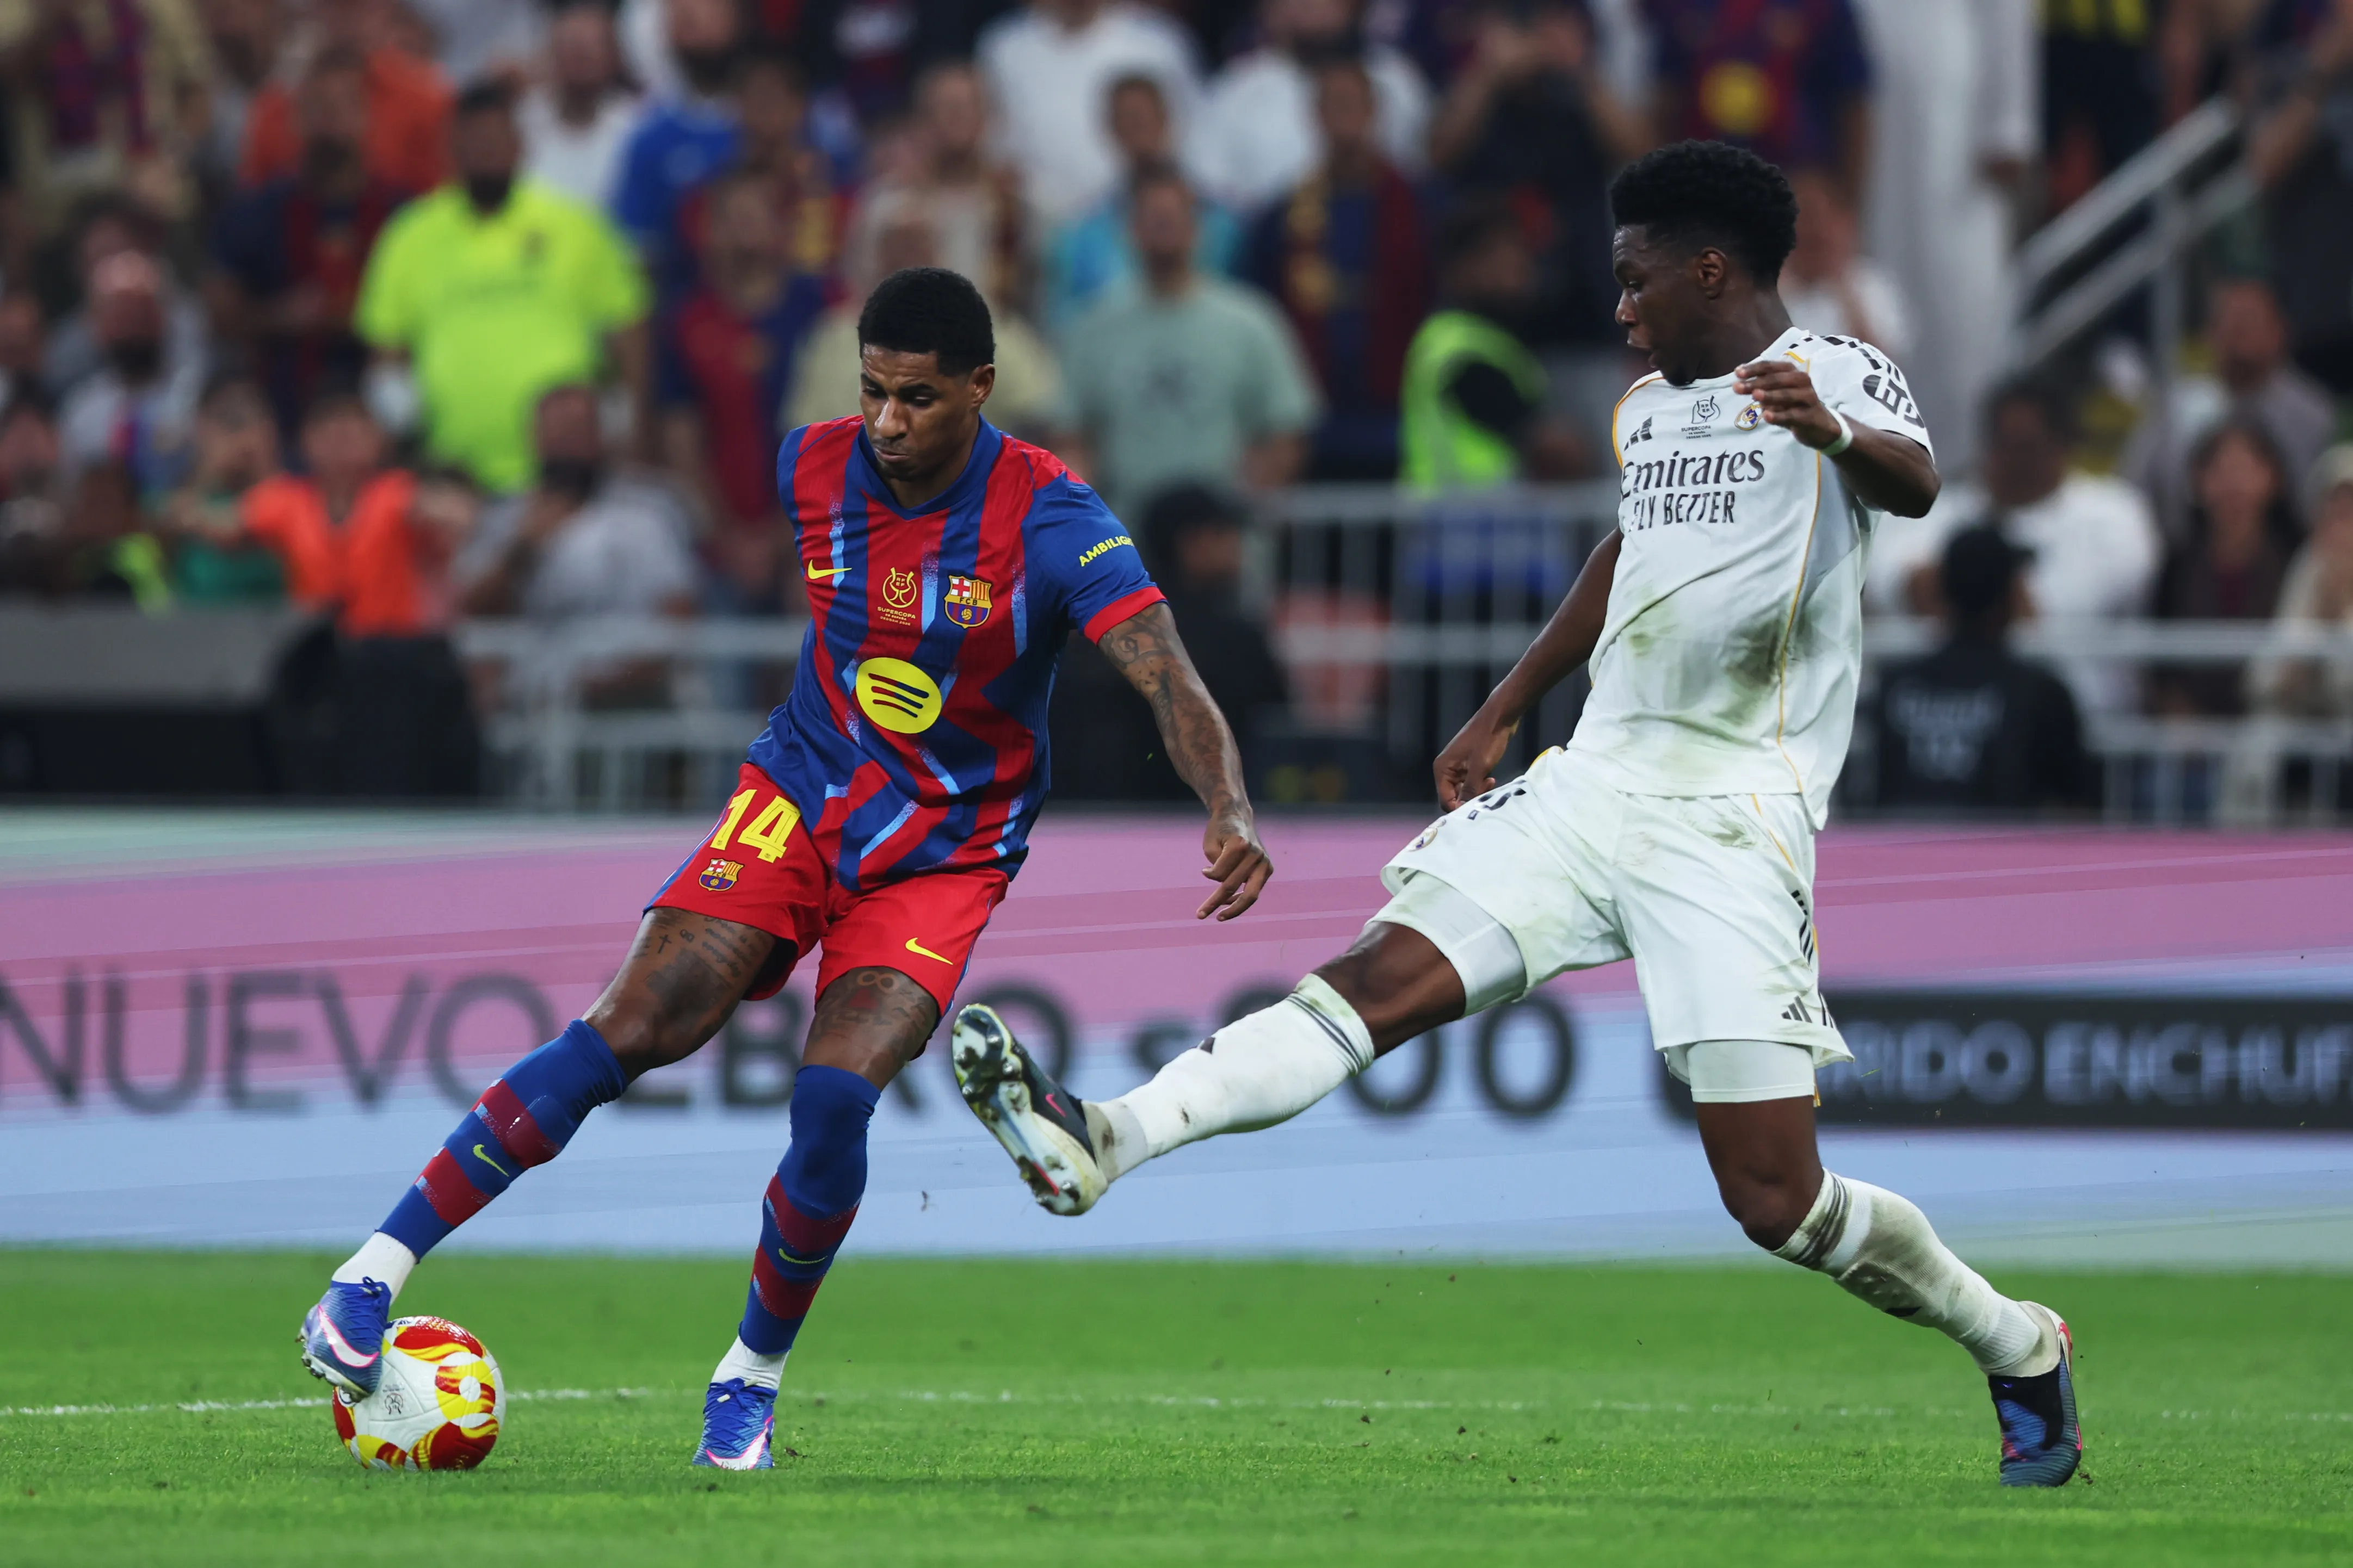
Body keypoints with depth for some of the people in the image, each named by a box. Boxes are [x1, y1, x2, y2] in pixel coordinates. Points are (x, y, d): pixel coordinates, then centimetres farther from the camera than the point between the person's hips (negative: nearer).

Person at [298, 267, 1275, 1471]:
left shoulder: (1046, 516, -20)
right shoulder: (813, 468, -7)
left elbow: (1163, 671, -31)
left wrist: (1229, 809, -47)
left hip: (943, 861, -2)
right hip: (799, 799, 2)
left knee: (836, 1094, -23)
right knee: (629, 1030, -18)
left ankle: (752, 1375, 0)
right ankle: (375, 1271, -15)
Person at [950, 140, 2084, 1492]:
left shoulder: (1837, 374, -7)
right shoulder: (1653, 409, 17)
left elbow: (1914, 481, -29)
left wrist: (1838, 437, -52)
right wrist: (1501, 717, 38)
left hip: (1729, 824, -7)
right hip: (1595, 779, 7)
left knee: (1776, 1201, -9)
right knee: (1384, 978, -13)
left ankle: (2020, 1349, 13)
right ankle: (1105, 1142, -27)